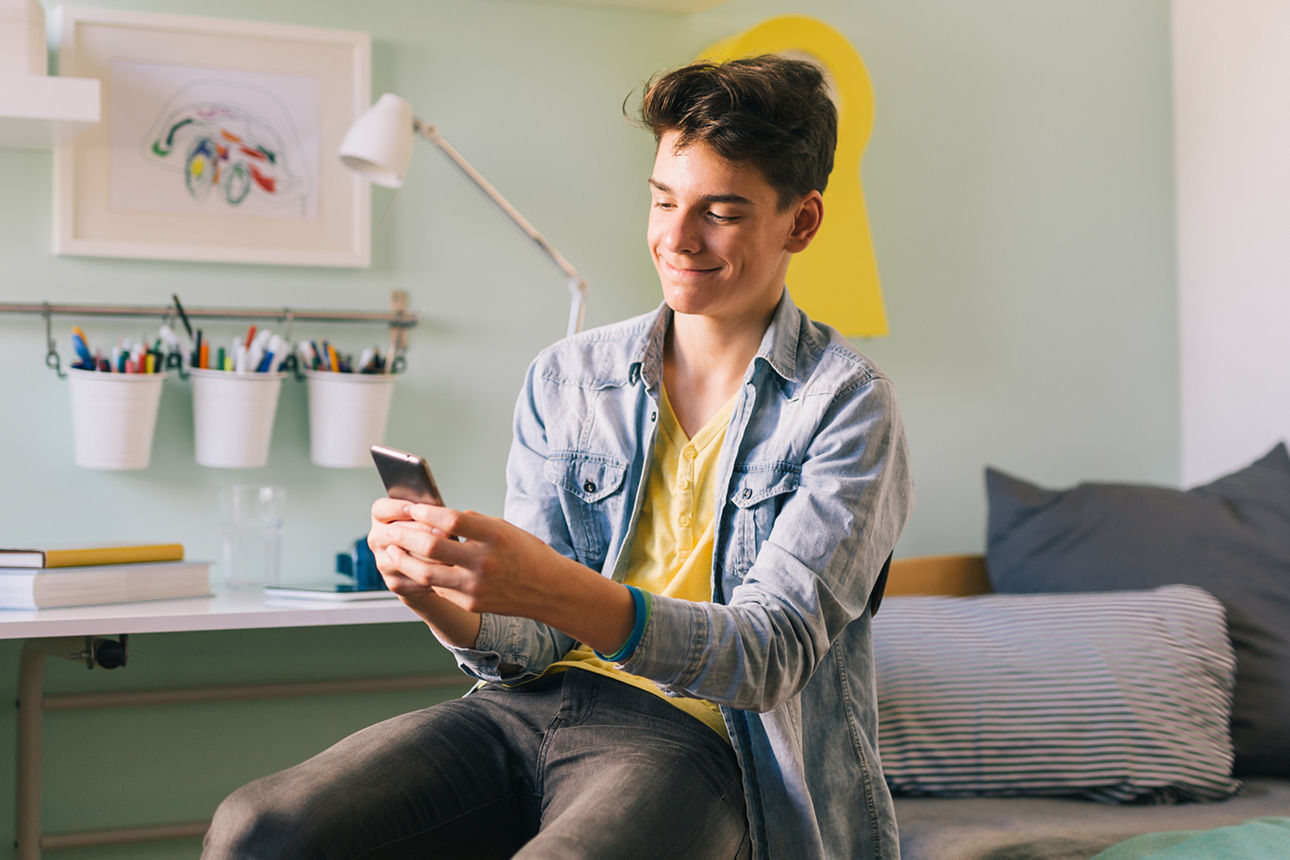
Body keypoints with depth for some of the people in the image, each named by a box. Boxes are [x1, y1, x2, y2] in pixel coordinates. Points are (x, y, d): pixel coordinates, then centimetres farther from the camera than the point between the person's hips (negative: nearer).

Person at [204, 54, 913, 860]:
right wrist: (451, 603, -16)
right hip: (535, 704, 4)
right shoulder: (565, 377, 12)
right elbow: (531, 647, 9)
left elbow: (772, 653, -13)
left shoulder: (847, 402, -1)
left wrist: (556, 590, -29)